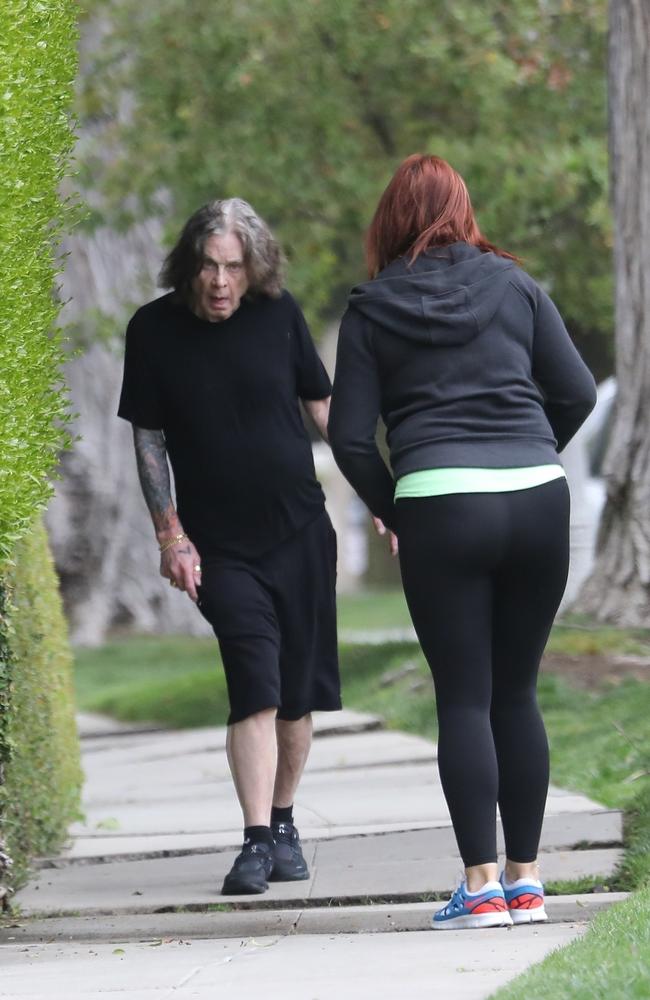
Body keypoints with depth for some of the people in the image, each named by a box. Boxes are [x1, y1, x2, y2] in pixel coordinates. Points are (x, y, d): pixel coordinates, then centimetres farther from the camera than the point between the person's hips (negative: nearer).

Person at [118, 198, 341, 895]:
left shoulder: (278, 314, -2)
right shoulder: (155, 330, -6)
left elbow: (323, 405, 9)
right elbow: (148, 439, 0)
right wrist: (170, 536, -4)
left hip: (299, 530, 2)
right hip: (219, 545, -2)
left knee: (297, 692, 5)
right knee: (255, 684, -16)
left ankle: (283, 824, 22)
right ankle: (255, 843, -16)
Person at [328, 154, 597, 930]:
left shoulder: (372, 310, 5)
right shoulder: (514, 287, 10)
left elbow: (350, 436, 1)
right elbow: (576, 394, 9)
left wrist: (390, 511, 15)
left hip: (439, 505, -3)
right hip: (539, 501, 3)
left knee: (463, 698, 1)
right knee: (517, 692, 11)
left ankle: (480, 885, -4)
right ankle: (525, 879, 12)